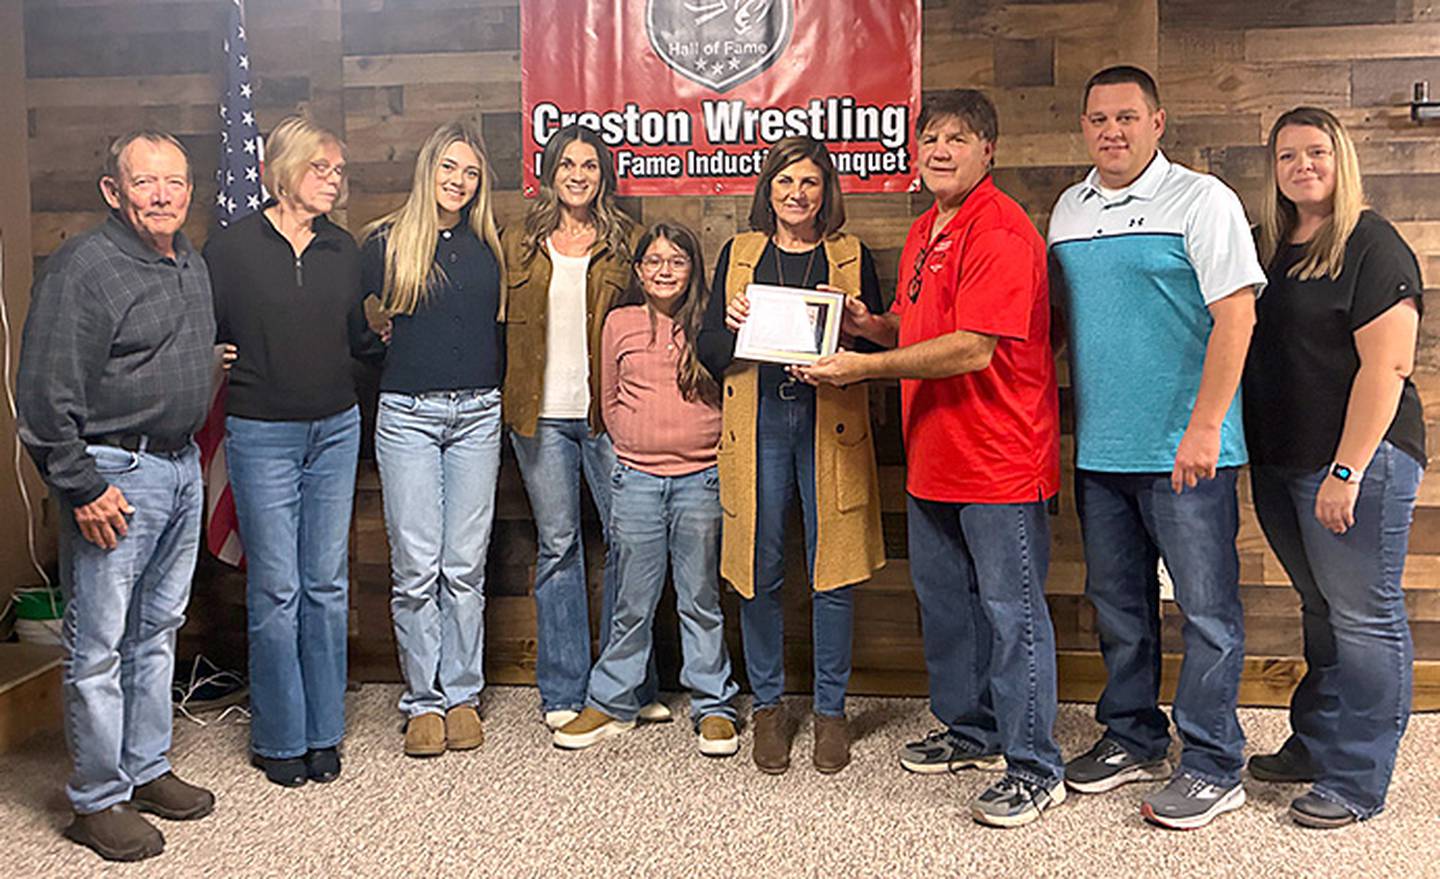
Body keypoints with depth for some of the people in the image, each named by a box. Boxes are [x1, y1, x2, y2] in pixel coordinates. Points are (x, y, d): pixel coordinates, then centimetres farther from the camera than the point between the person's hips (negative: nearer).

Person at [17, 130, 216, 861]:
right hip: (115, 472, -8)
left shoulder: (192, 265, 12)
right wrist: (80, 488, -18)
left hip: (182, 466, 8)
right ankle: (97, 801, 13)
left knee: (158, 630, 17)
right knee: (99, 645, 0)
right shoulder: (84, 266, -14)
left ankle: (147, 769, 30)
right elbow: (46, 392, -17)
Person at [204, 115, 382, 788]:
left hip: (336, 429, 4)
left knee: (327, 585, 8)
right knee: (276, 591, 0)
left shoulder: (343, 250, 8)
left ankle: (323, 732, 20)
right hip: (261, 435, -4)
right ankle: (279, 739, 16)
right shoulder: (232, 248, -3)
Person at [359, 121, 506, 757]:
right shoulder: (386, 243, 3)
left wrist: (500, 394, 10)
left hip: (478, 415, 2)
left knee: (465, 564, 5)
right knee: (416, 565, -1)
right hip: (408, 414, -2)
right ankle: (423, 700, 12)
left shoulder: (488, 246, 11)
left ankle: (462, 694, 16)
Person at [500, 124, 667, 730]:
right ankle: (563, 691, 14)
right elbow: (498, 323, 14)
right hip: (541, 413, 1)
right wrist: (509, 398, 3)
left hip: (608, 412, 0)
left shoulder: (626, 242, 9)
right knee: (557, 544, 5)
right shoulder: (519, 244, 12)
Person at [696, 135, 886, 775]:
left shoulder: (852, 257, 10)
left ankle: (830, 709, 15)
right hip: (758, 422, 1)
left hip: (829, 423, -1)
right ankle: (768, 705, 20)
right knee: (760, 570, 3)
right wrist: (734, 326, -10)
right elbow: (709, 351, 11)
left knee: (832, 570, 0)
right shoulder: (739, 254, 13)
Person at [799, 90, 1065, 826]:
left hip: (998, 459, -9)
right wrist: (869, 324, 3)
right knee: (943, 599, 18)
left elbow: (972, 350, -24)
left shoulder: (1001, 232, -16)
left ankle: (1034, 767, 12)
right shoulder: (926, 230, 15)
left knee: (1011, 609, -1)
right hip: (932, 456, 10)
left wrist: (864, 367, -19)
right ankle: (971, 731, 35)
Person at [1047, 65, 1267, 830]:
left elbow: (1235, 313, -12)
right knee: (1117, 603, 14)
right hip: (1098, 449, 6)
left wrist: (1204, 427, -18)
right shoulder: (1068, 209, 13)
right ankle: (1133, 739, 29)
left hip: (1184, 450, -6)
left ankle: (1212, 767, 14)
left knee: (1206, 608, 2)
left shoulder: (1201, 200, -5)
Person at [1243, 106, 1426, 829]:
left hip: (1359, 461, -7)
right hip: (1279, 463, 7)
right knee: (1321, 608, 17)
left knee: (1363, 616, 0)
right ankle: (1315, 746, 29)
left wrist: (1346, 470, -20)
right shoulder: (1270, 248, 13)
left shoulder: (1372, 246, -9)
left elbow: (1386, 365, -16)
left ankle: (1358, 781, 9)